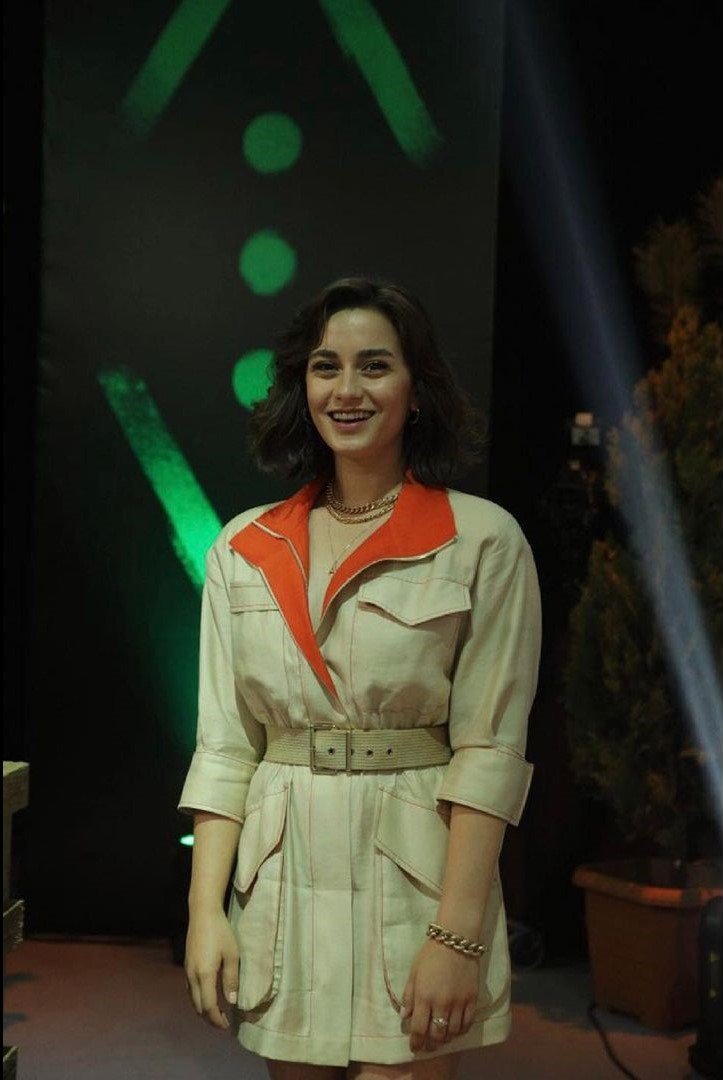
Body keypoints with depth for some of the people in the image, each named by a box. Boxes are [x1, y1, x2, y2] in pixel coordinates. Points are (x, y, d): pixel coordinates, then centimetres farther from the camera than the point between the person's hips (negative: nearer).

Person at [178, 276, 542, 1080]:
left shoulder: (483, 541, -5)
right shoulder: (244, 549, 7)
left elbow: (488, 748, -8)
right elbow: (223, 742, 6)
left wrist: (457, 936, -15)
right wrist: (205, 908, -2)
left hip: (415, 880, -3)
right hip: (281, 884, 4)